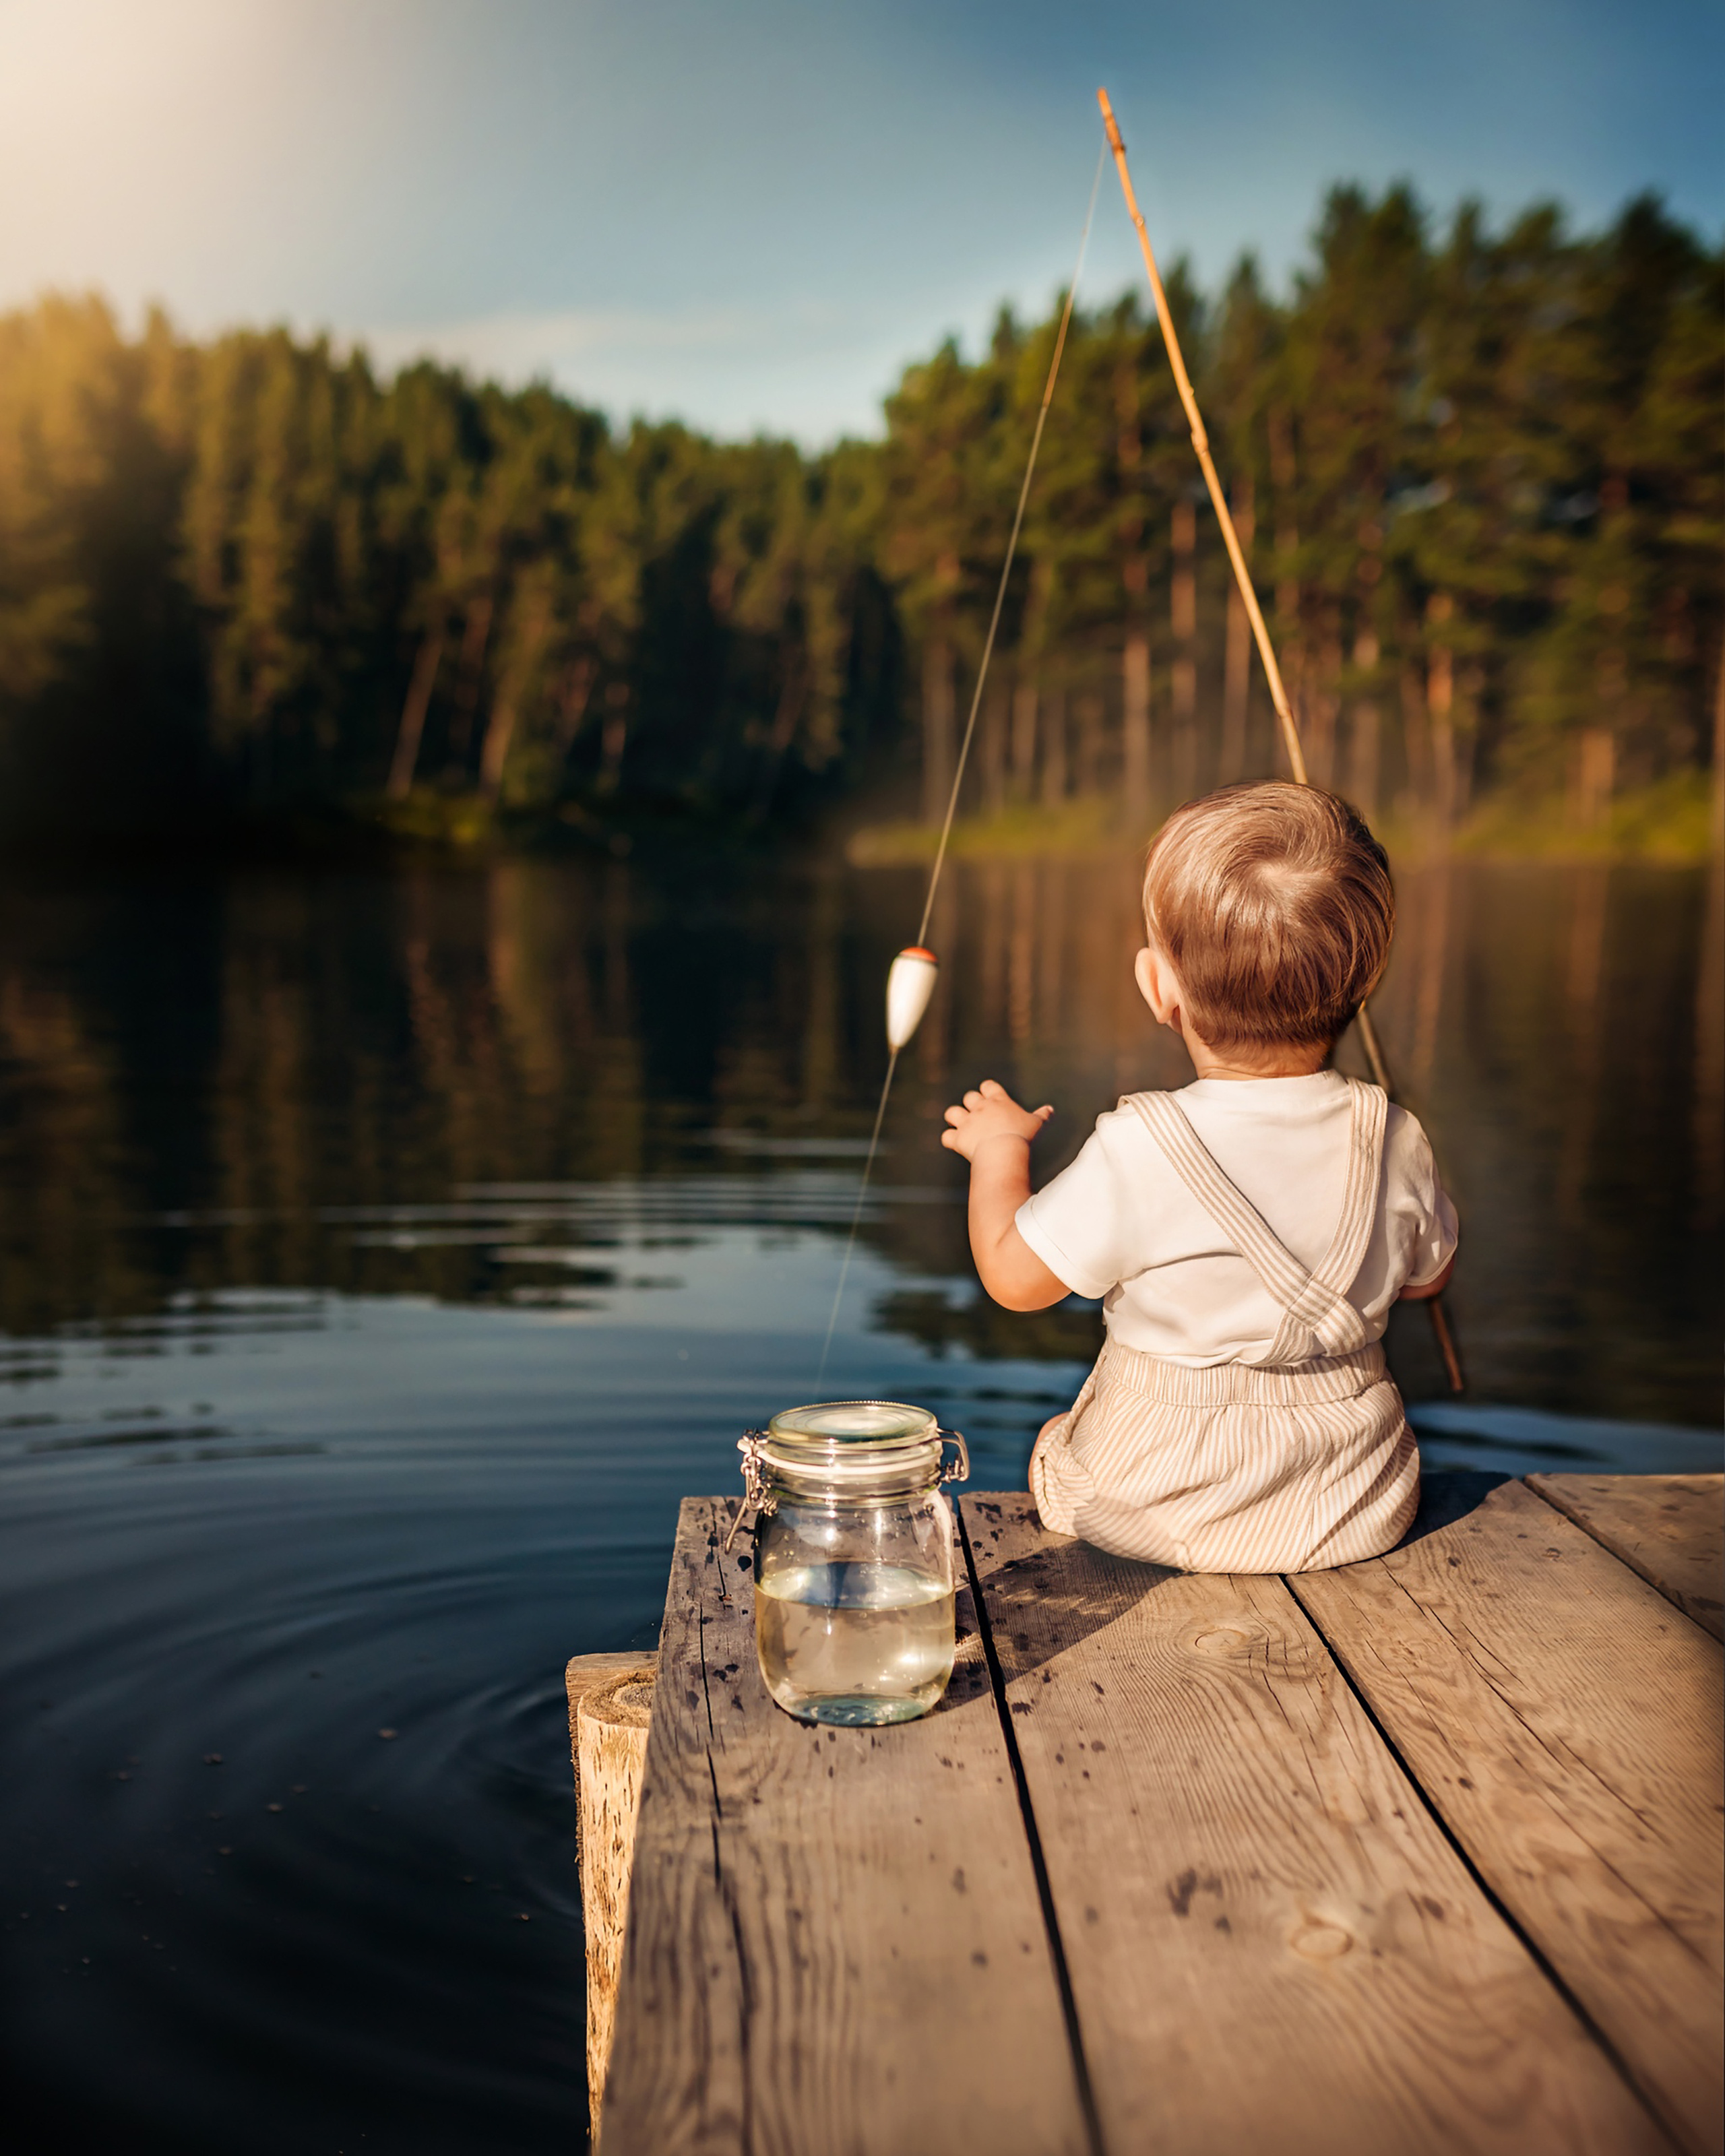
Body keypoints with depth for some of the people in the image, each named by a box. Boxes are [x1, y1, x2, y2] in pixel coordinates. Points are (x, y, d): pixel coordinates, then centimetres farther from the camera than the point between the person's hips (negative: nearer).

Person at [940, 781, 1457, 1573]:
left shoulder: (1139, 1150, -25)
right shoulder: (1394, 1142, -12)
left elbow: (1015, 1275, -13)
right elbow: (1429, 1274, 7)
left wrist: (998, 1150, 4)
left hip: (1158, 1507, -2)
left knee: (1052, 1448, 27)